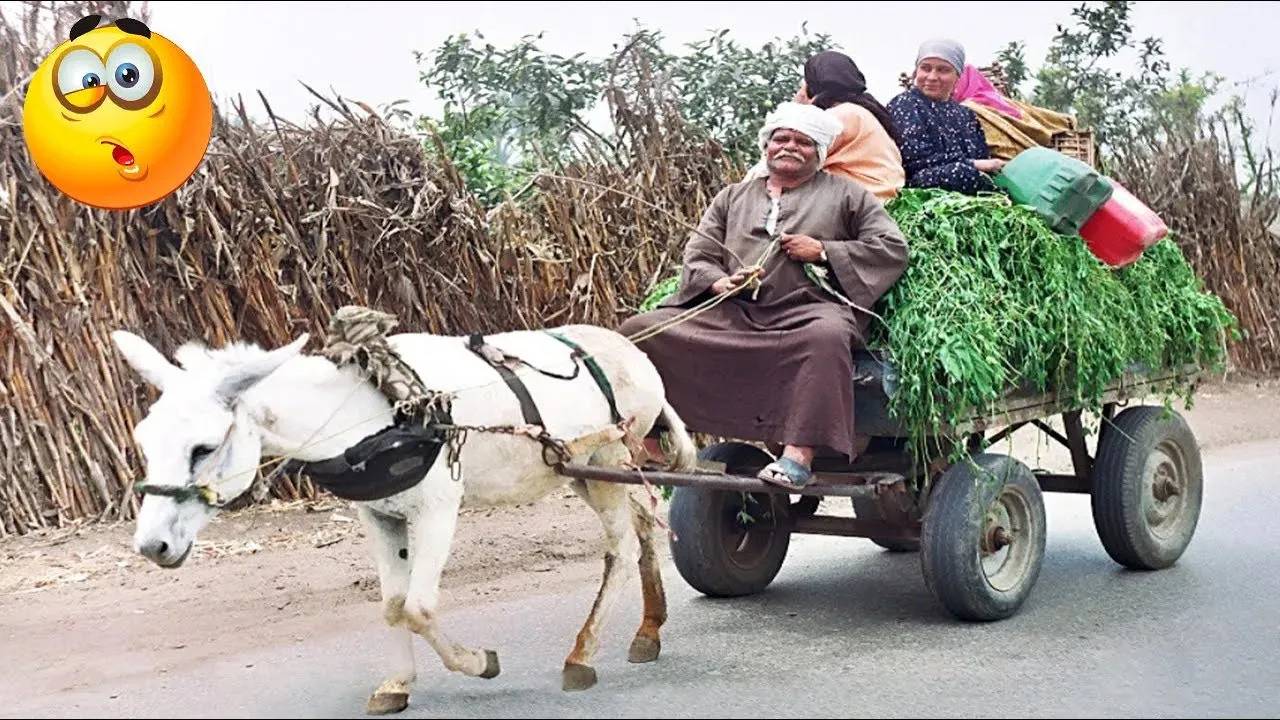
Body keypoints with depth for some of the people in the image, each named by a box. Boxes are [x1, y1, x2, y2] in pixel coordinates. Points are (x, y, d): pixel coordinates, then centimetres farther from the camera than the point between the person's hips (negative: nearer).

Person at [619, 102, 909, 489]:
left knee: (827, 337, -42)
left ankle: (799, 454, -43)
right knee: (640, 330, -16)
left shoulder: (844, 195, 18)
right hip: (732, 312, 3)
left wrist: (823, 252, -3)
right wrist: (720, 282, -7)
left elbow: (893, 249, 9)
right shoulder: (733, 197, 26)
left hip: (808, 309, -3)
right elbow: (698, 254, 17)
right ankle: (646, 438, -14)